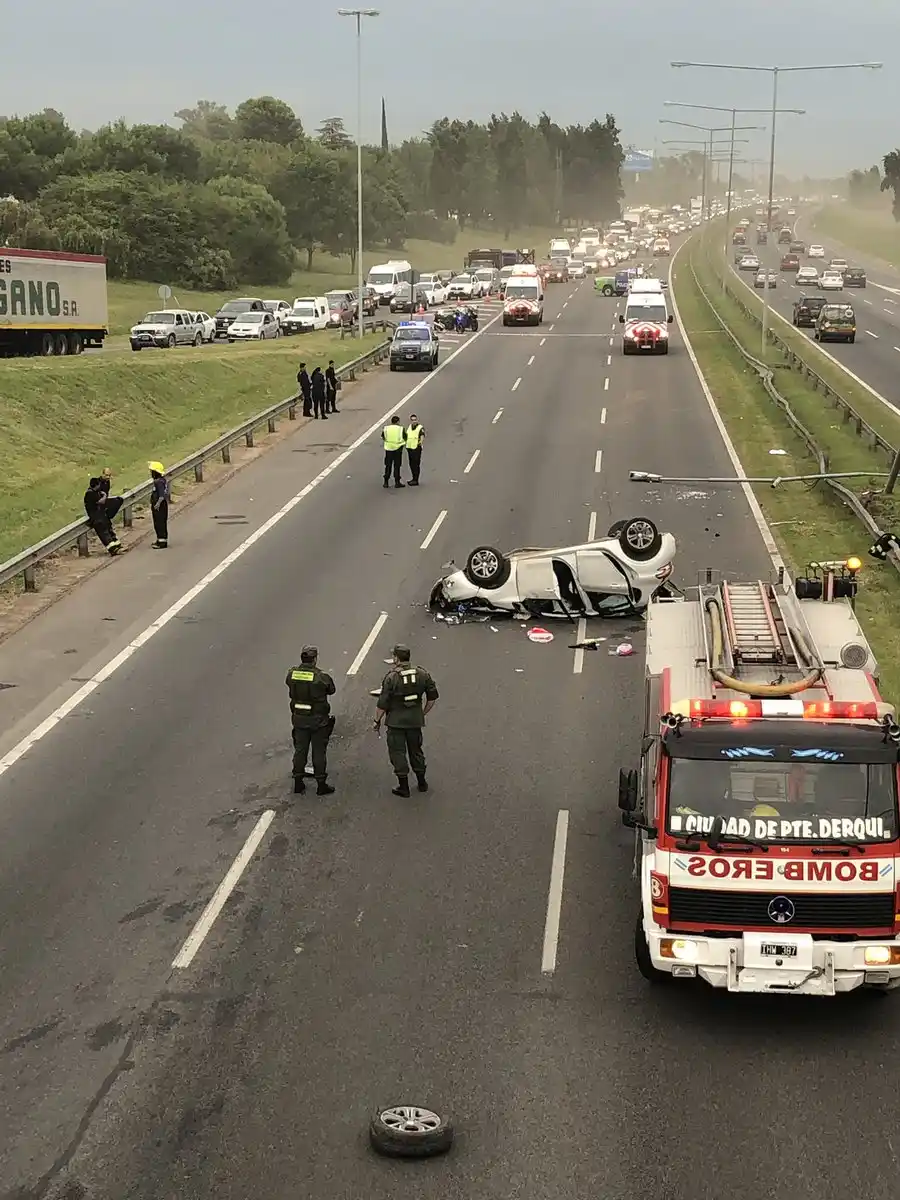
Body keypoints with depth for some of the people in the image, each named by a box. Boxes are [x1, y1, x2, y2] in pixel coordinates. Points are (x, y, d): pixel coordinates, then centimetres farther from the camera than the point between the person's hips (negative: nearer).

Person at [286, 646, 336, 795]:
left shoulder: (292, 673, -6)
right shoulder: (321, 676, -17)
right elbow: (331, 690, -3)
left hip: (299, 718, 4)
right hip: (318, 720, -4)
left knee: (300, 750, 15)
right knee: (319, 752, 7)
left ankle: (298, 784, 21)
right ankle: (321, 785, 14)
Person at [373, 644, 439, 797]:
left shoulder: (391, 677, -15)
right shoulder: (422, 674, 0)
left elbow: (383, 703, -14)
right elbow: (432, 696, 6)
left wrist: (377, 720, -2)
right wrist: (423, 713, 18)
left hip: (396, 721, -5)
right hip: (415, 719, 5)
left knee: (397, 752, 5)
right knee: (416, 750, 19)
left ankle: (403, 787, 8)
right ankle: (422, 783, 28)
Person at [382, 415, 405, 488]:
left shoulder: (385, 428, 0)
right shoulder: (401, 429, -6)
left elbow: (383, 438, 8)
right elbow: (405, 439, 0)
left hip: (388, 448, 2)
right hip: (398, 448, -2)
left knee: (388, 466, 10)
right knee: (397, 466, 4)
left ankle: (386, 482, 10)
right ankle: (397, 482, 5)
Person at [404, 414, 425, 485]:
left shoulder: (420, 428, -9)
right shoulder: (409, 427, 13)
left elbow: (422, 436, -25)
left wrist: (421, 441, -43)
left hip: (416, 448, -7)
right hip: (409, 448, 7)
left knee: (416, 464, -6)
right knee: (411, 464, 13)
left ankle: (416, 481, -3)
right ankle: (414, 478, 23)